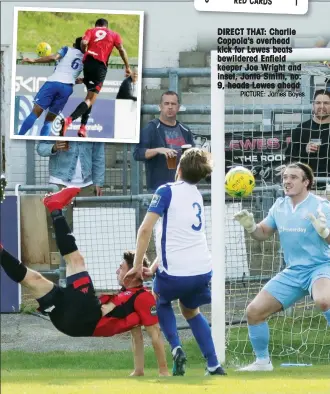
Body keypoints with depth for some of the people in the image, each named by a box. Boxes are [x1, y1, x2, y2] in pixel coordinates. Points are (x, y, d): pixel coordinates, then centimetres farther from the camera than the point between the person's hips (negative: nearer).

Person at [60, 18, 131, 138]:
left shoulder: (90, 31, 16)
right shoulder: (113, 35, 16)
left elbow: (84, 43, -3)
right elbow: (121, 50, 5)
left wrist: (85, 53, 15)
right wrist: (127, 67, 10)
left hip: (88, 63, 3)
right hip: (100, 65, -3)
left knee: (90, 96, 22)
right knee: (91, 99, -7)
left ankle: (83, 127, 14)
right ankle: (69, 120, -29)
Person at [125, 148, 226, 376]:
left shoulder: (167, 191, -4)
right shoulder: (197, 196, 17)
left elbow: (146, 230, -13)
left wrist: (138, 266, -5)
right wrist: (154, 267, 23)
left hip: (176, 272, -5)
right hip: (202, 270, 5)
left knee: (162, 301, 27)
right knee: (191, 311, 30)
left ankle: (176, 348, 6)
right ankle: (214, 366, 19)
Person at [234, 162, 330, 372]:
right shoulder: (280, 205, 6)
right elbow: (263, 233, 17)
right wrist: (250, 226, -4)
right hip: (293, 273, 7)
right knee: (254, 311, 1)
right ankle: (263, 362, 19)